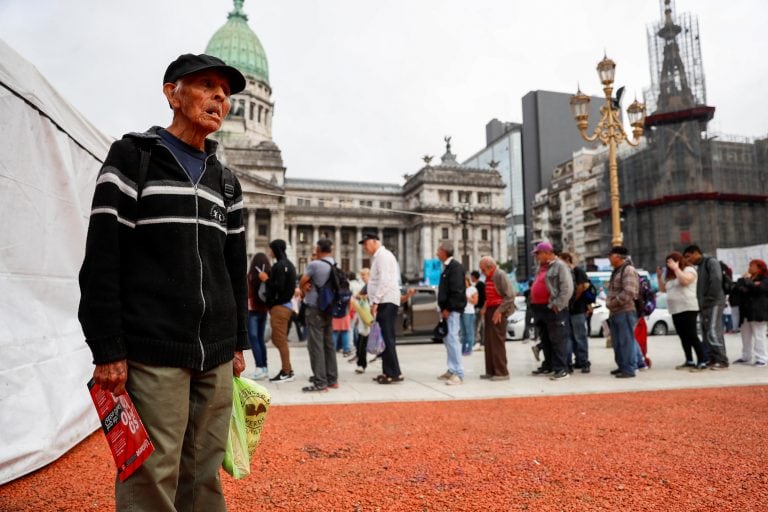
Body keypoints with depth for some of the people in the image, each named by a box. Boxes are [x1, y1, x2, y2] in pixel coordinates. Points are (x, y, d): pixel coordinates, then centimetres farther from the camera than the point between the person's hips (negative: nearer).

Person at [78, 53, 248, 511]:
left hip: (216, 358, 5)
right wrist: (108, 351, -11)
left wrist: (239, 343, 13)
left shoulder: (226, 181, 15)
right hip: (152, 355, -5)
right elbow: (101, 259, -6)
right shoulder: (133, 156, 0)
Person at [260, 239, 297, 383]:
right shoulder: (288, 264, 16)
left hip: (279, 307, -10)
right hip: (286, 305, 10)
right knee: (279, 340, 15)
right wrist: (269, 278, 11)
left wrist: (266, 279, -9)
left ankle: (286, 372, 0)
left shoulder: (280, 265, -14)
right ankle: (287, 369, 19)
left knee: (280, 340, -5)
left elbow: (279, 287, -22)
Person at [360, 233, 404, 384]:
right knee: (384, 337, 9)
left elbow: (384, 281, -18)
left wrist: (375, 301, -18)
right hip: (382, 303, 10)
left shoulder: (383, 255, -9)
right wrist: (374, 301, 15)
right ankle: (387, 371, 14)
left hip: (386, 302, -10)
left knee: (387, 337, -10)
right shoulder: (377, 257, 21)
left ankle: (394, 373, -7)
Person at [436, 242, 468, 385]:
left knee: (452, 338, -13)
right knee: (447, 339, 13)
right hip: (447, 309, 10)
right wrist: (443, 308, 15)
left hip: (452, 310, -10)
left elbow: (457, 291, -20)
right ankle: (452, 370, 22)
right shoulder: (447, 267, 18)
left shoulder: (455, 267, -12)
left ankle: (458, 374, -11)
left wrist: (448, 309, -19)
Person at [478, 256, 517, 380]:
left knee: (497, 342, -6)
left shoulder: (501, 276, -12)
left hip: (497, 312, -9)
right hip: (489, 311, 9)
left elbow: (510, 295, -18)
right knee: (489, 342, 11)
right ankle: (491, 371, 18)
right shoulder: (488, 277, 14)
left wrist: (499, 310, -18)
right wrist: (485, 307, 10)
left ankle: (502, 372, 2)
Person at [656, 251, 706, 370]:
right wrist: (659, 277, 13)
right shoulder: (669, 275, 20)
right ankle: (689, 361, 12)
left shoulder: (689, 269, -3)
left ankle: (702, 361, -8)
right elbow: (663, 289, 26)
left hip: (688, 308, -8)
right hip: (675, 310, 8)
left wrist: (676, 268, -17)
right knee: (683, 337, 8)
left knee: (692, 336, -11)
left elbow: (685, 280, -23)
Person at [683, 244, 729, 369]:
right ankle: (712, 359, 10)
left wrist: (709, 298, -17)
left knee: (713, 332, -14)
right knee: (706, 333, 7)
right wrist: (700, 303, 9)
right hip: (704, 305, 9)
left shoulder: (711, 261, -3)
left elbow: (716, 280, -18)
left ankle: (722, 361, -12)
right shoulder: (699, 267, 23)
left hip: (714, 303, -9)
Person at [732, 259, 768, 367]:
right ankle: (746, 357, 19)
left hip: (758, 312, -7)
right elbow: (737, 288, 6)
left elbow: (756, 288, -21)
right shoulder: (747, 279, 18)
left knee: (758, 336, -6)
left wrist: (747, 280, -9)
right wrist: (742, 279, -11)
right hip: (746, 311, 7)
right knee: (746, 335, 11)